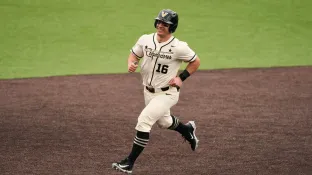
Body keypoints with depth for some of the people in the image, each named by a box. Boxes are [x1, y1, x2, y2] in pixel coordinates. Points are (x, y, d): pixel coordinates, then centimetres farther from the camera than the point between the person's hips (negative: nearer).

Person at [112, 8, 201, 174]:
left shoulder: (179, 47, -19)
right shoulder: (145, 40, -8)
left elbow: (196, 62, -4)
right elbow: (134, 54, 7)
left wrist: (181, 78, -12)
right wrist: (131, 64, -16)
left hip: (167, 93, -6)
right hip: (148, 91, 6)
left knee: (143, 121, -18)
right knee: (163, 121, 25)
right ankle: (188, 129, 58)